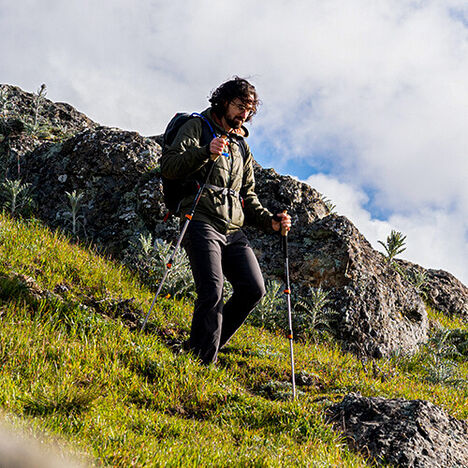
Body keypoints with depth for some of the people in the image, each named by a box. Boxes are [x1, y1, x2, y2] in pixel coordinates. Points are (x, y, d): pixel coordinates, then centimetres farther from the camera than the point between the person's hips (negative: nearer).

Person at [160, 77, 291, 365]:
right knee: (213, 290, -20)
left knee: (254, 289, -8)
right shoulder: (198, 127, 8)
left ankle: (210, 342, 7)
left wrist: (270, 221, 10)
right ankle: (203, 361, -15)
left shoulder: (242, 146, 28)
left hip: (233, 230, 7)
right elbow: (169, 166, -7)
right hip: (202, 221, -7)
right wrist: (206, 152, -22)